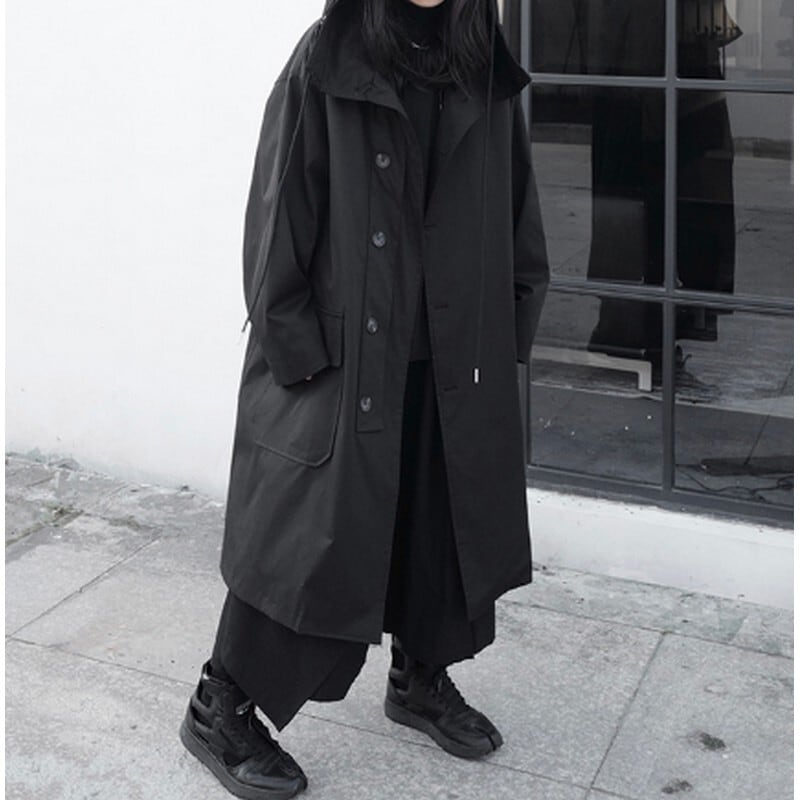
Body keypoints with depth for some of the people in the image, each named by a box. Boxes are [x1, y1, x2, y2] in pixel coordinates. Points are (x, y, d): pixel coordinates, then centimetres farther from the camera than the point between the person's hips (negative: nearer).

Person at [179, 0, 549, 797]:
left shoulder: (487, 72, 5)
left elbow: (517, 216, 11)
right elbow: (277, 217, -10)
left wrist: (510, 330, 8)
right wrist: (298, 351, -12)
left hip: (454, 363, 5)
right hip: (342, 360, -5)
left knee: (444, 522, 16)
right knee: (310, 535, 1)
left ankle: (421, 677, 39)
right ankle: (221, 709, 19)